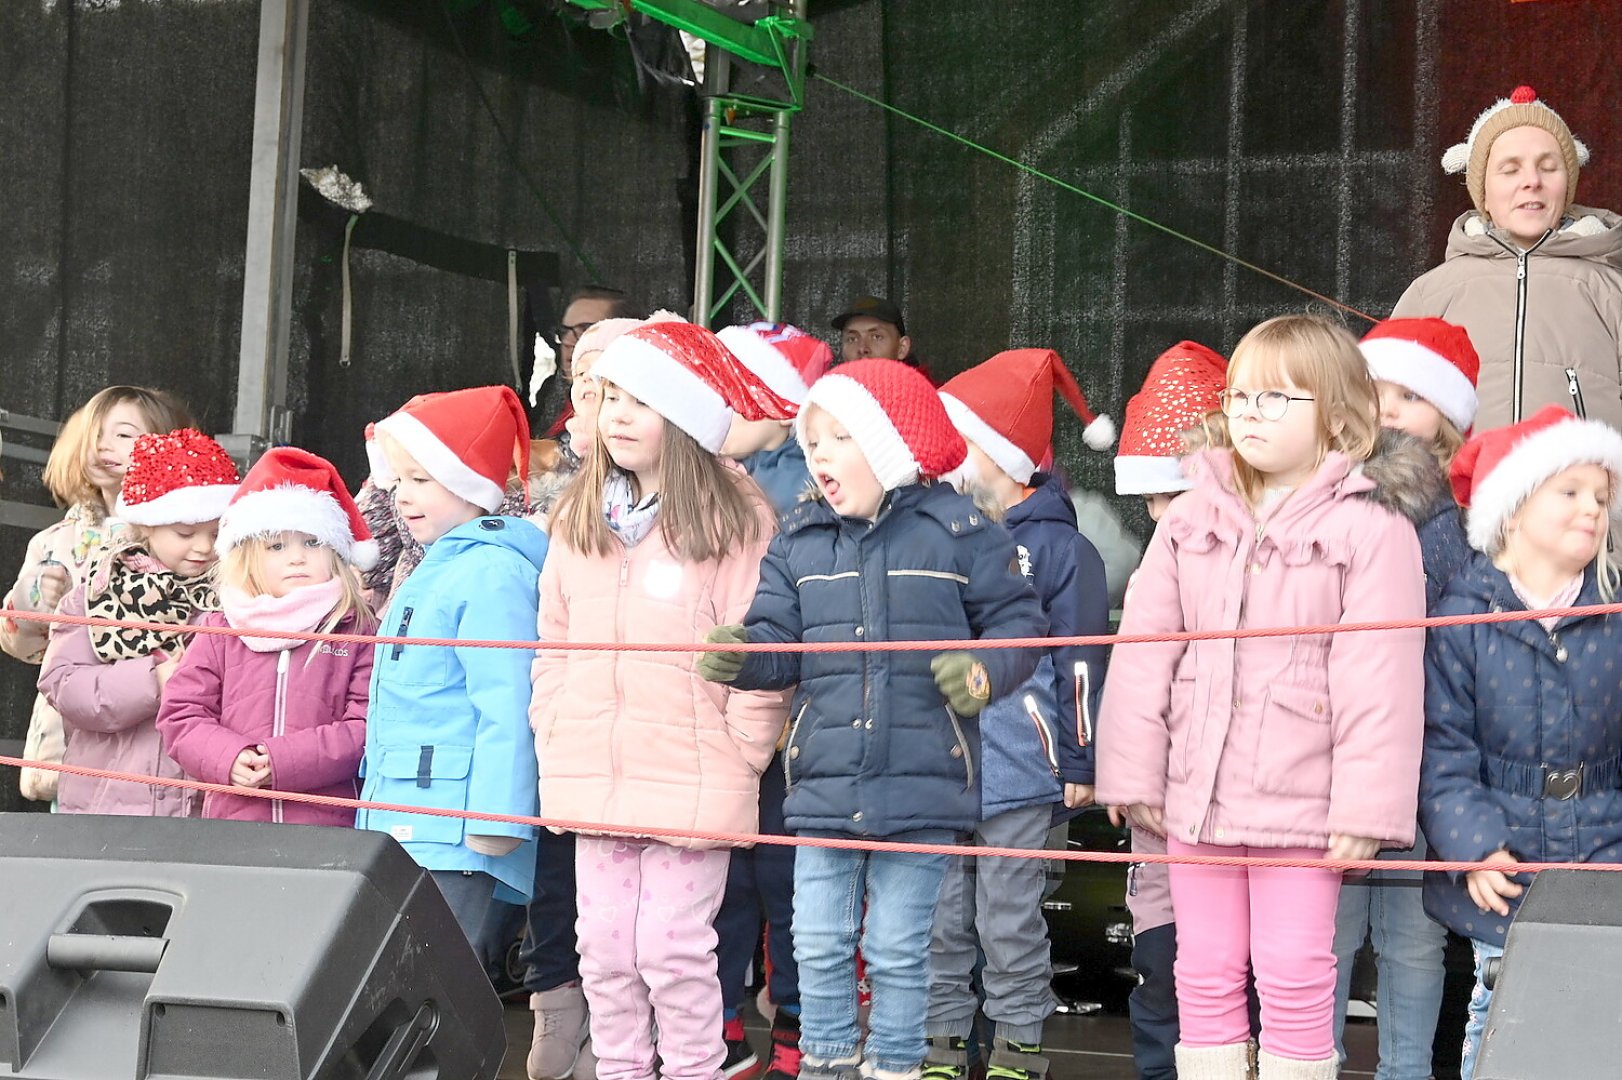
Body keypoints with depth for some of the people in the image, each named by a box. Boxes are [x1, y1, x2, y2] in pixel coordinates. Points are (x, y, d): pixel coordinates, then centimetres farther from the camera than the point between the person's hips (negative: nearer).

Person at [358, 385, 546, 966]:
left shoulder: (492, 573, -11)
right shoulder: (433, 571, 21)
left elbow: (507, 706, -19)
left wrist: (495, 821, -23)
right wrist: (373, 816, 27)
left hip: (454, 839, -10)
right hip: (401, 829, 10)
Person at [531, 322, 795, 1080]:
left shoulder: (737, 518, -8)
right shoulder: (578, 520, 10)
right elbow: (554, 643, 16)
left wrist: (736, 757, -10)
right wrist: (555, 739, 8)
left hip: (693, 784, -6)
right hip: (595, 782, 6)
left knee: (673, 948, -2)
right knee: (604, 947, 12)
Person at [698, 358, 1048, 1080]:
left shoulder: (958, 531, -3)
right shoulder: (798, 540, 8)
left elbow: (1017, 618, 2)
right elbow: (778, 638, 5)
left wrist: (986, 673, -16)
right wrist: (740, 655, -16)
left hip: (921, 784, -3)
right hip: (824, 784, 3)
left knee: (898, 951, 6)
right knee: (819, 945, 9)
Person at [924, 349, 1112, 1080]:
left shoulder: (1058, 548, -6)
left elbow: (1079, 662, -4)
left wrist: (1078, 764, -4)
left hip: (1017, 772, -5)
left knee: (1009, 923, 5)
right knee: (940, 923, 9)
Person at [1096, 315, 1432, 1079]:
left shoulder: (1370, 529, -7)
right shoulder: (1191, 519, 7)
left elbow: (1377, 682, -10)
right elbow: (1144, 652, 7)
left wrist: (1366, 809, -13)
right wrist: (1135, 777, 4)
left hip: (1301, 801, -4)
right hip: (1197, 790, 5)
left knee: (1295, 979, 2)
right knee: (1205, 974, 11)